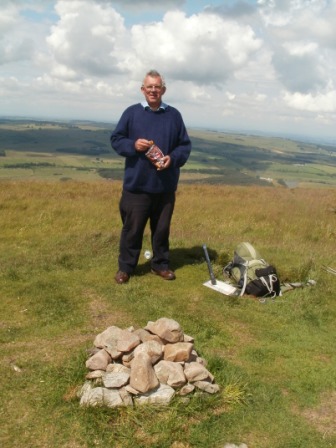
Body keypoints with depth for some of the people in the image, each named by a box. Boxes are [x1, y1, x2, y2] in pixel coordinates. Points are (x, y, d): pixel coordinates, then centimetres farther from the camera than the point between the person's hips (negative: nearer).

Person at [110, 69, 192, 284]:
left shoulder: (174, 115, 4)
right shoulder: (131, 113, 0)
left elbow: (185, 145, 6)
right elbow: (116, 139, 3)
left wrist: (173, 158, -13)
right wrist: (133, 145, -16)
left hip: (166, 186, 2)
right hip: (136, 185, -2)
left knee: (162, 228, 13)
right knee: (132, 228, 5)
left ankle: (161, 264, 29)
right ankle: (126, 266, 19)